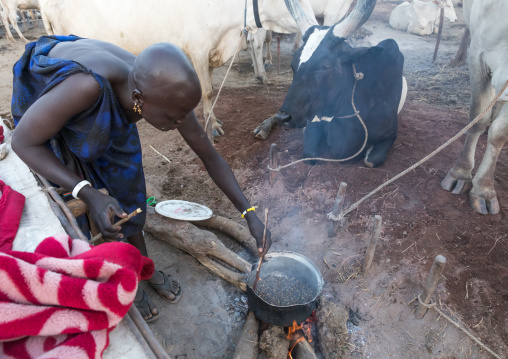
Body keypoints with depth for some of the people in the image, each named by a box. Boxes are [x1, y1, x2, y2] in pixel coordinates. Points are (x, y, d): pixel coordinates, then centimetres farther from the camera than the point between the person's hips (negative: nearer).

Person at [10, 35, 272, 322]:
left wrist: (250, 214, -19)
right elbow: (23, 142, -30)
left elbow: (211, 158, -19)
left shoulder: (167, 95, -31)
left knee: (127, 191, 6)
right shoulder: (86, 86, -47)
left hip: (106, 109, 3)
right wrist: (88, 194, -42)